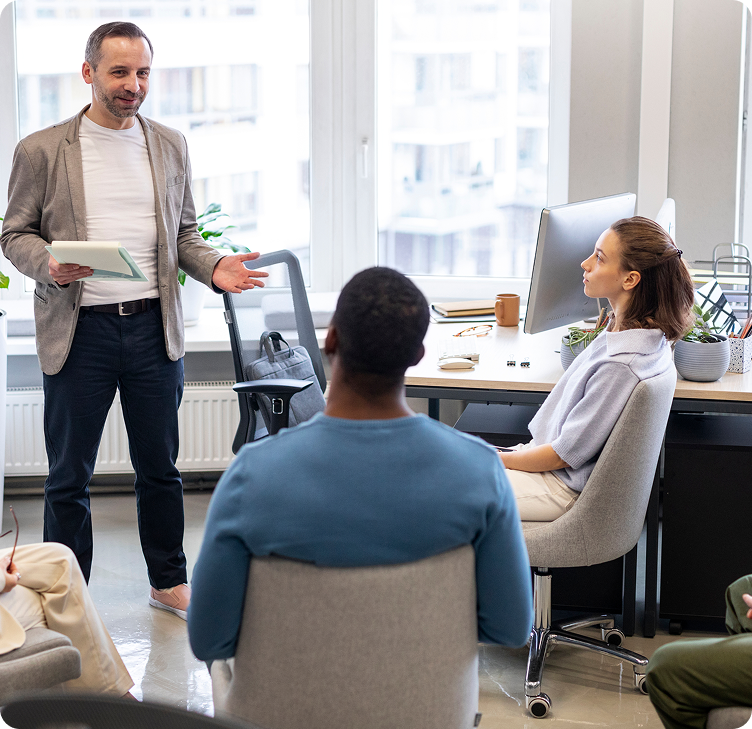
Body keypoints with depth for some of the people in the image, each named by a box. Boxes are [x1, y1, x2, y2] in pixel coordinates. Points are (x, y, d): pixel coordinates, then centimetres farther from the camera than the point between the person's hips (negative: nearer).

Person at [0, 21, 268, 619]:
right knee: (69, 477, 6)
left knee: (160, 466, 13)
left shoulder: (170, 145, 9)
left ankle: (169, 582, 29)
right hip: (79, 329, -2)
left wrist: (215, 267, -5)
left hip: (154, 325, 3)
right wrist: (49, 265, -17)